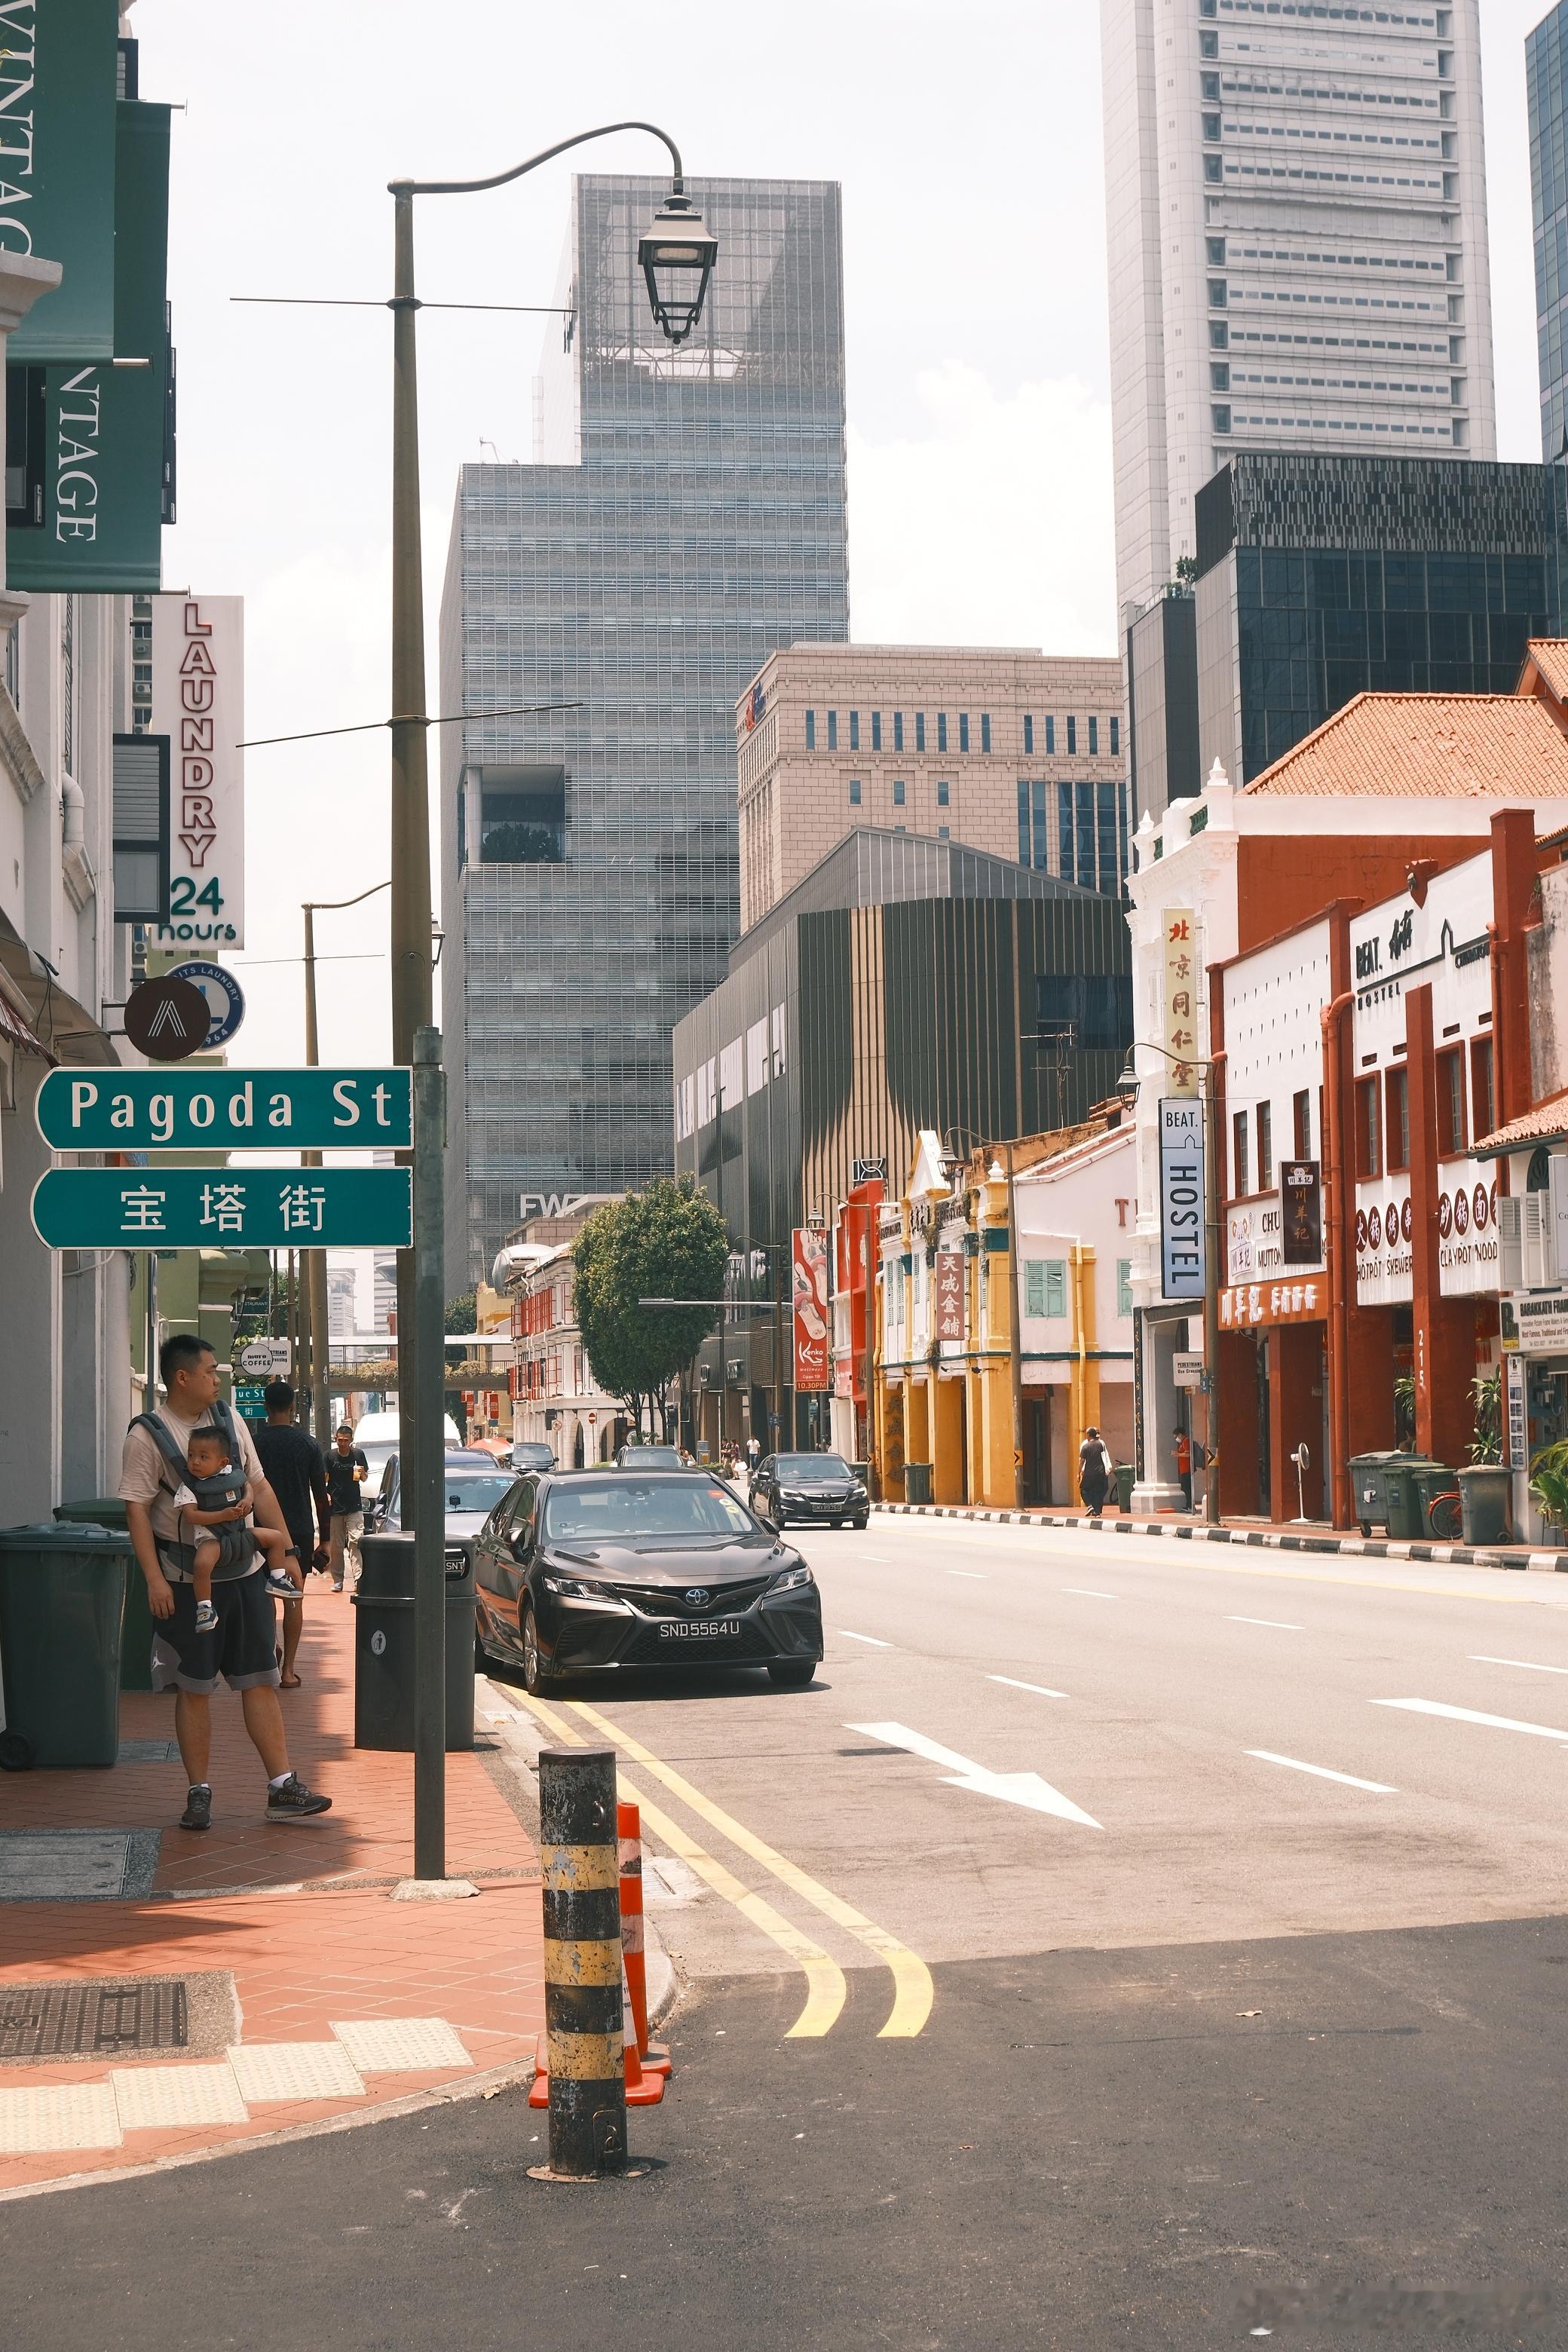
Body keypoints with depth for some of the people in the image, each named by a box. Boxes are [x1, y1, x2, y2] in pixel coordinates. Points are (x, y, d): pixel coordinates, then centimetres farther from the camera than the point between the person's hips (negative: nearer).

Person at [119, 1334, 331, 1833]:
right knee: (194, 1688, 2)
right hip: (187, 1582, -5)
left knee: (260, 1681, 5)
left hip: (245, 1574, 5)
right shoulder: (147, 1435, -9)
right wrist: (154, 1579, -18)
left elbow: (259, 1488, 14)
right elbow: (137, 1510, -12)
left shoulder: (228, 1421, 9)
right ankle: (199, 1793, 12)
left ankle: (282, 1788, 8)